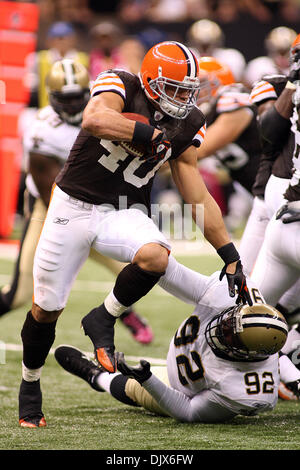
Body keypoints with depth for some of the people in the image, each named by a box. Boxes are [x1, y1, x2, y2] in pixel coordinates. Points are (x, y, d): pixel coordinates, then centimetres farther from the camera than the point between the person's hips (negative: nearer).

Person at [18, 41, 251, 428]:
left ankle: (103, 320, -6)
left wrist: (230, 256, 0)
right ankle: (30, 383, 29)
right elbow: (93, 120, -38)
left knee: (155, 256, -31)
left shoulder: (184, 127, 0)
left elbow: (199, 199, 3)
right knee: (46, 309, 2)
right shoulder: (120, 87, -13)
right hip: (74, 205, -3)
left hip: (125, 214, 3)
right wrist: (147, 133, -28)